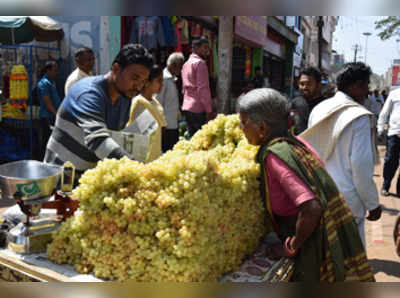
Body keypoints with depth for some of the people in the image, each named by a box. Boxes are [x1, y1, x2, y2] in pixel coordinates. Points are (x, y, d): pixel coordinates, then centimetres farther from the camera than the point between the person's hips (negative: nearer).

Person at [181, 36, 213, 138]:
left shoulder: (186, 64, 18)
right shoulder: (200, 62, -9)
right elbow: (203, 88, -16)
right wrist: (209, 109, -16)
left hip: (186, 107, 9)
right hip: (198, 108, -9)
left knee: (192, 138, 11)